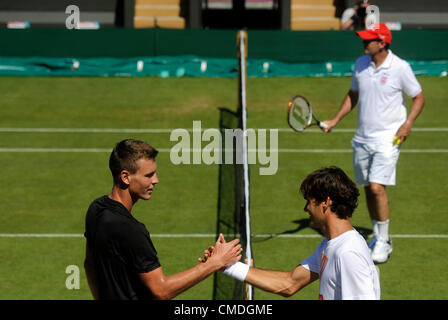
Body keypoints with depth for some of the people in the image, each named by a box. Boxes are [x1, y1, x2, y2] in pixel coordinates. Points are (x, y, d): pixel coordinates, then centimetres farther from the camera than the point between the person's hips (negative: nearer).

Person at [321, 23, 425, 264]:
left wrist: (408, 123, -14)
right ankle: (378, 237, 24)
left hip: (387, 138, -6)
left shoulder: (400, 68, -10)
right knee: (368, 189, 9)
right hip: (362, 138, 6)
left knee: (377, 188, -15)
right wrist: (335, 120, 11)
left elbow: (418, 97, 0)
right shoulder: (361, 64, 5)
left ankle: (384, 242, -3)